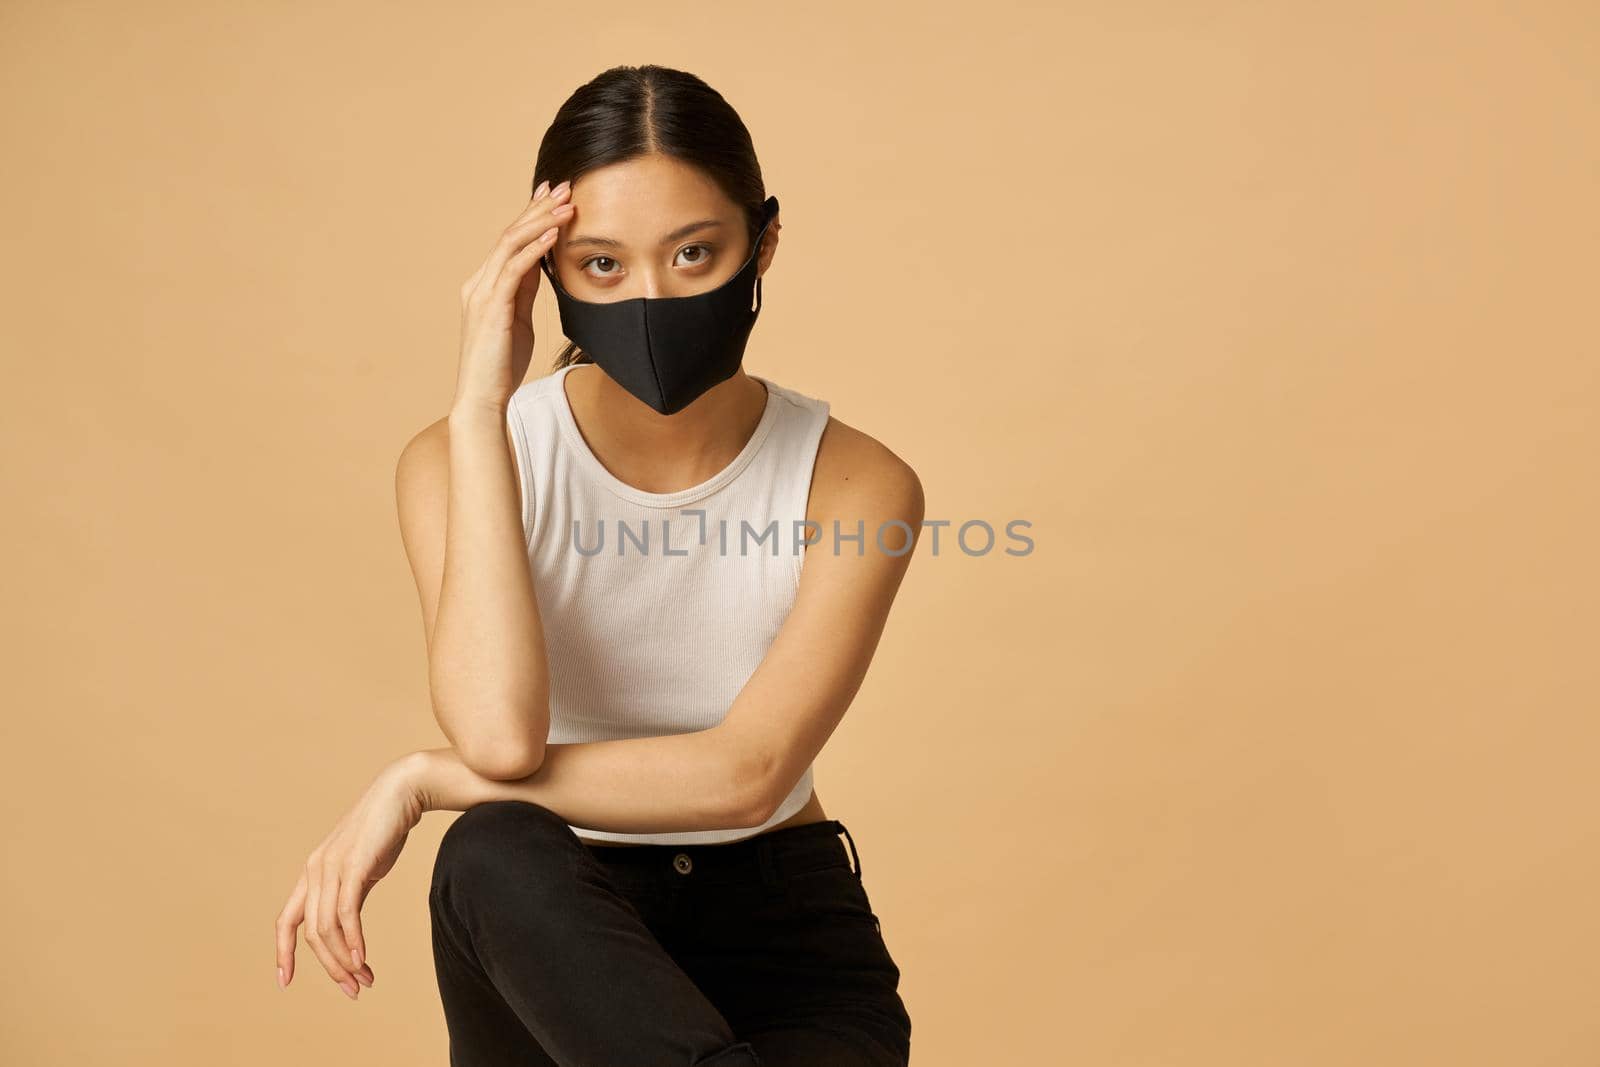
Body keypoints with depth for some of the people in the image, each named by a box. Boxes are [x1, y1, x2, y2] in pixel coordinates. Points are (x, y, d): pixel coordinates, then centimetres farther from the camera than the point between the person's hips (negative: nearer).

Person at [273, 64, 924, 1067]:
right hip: (555, 939, 2)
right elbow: (501, 734, -28)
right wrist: (480, 405, -27)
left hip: (775, 919, -1)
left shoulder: (855, 486, -12)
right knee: (494, 857, -35)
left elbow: (745, 777, -23)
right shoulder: (461, 459, -11)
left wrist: (418, 782, -21)